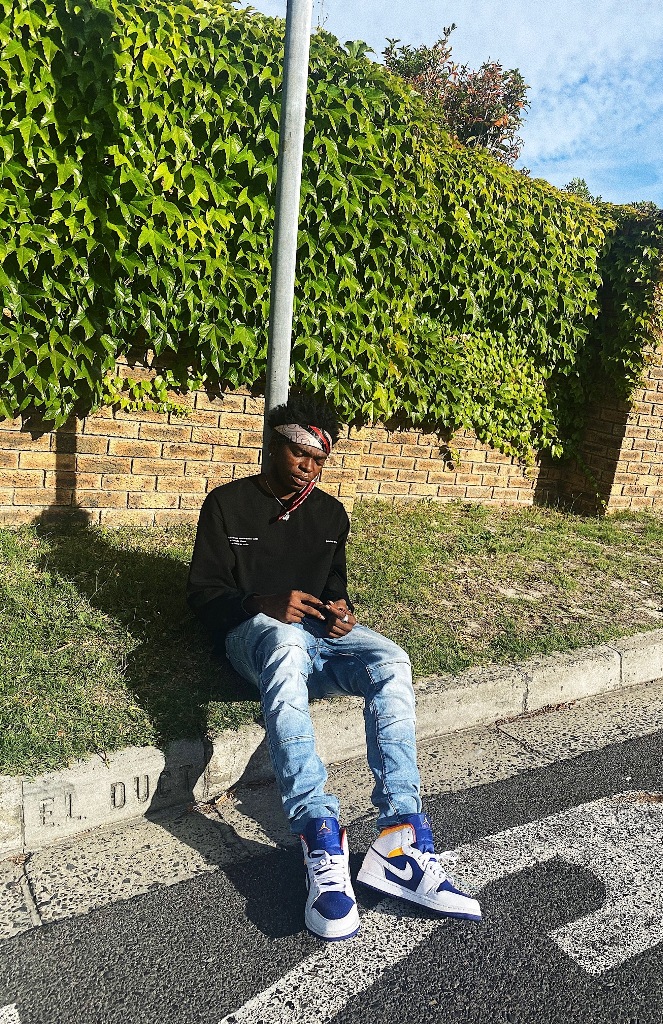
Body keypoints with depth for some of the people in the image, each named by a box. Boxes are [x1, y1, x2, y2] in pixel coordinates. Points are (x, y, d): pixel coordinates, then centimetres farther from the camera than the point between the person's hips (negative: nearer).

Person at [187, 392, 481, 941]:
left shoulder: (331, 513, 19)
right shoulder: (228, 503, 4)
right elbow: (203, 592, 0)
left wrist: (341, 608, -2)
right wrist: (266, 604, -20)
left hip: (320, 631, 4)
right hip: (254, 629, -4)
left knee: (391, 661, -27)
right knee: (288, 645, -41)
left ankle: (399, 842, -33)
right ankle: (322, 844, -46)